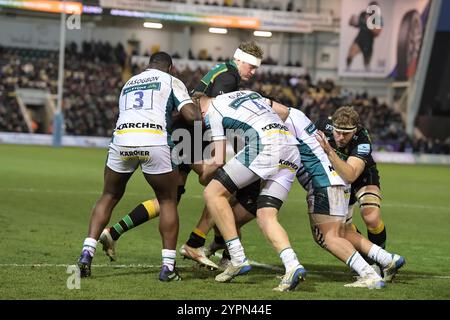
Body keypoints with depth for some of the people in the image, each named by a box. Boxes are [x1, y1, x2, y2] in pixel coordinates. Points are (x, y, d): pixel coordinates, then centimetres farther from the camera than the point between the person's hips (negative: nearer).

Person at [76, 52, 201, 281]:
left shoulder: (128, 84, 33)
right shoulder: (171, 81, 18)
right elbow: (192, 115, 5)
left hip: (122, 141, 3)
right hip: (154, 142, -3)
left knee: (109, 197, 22)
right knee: (168, 201, 14)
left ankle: (87, 253, 8)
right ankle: (168, 266, 10)